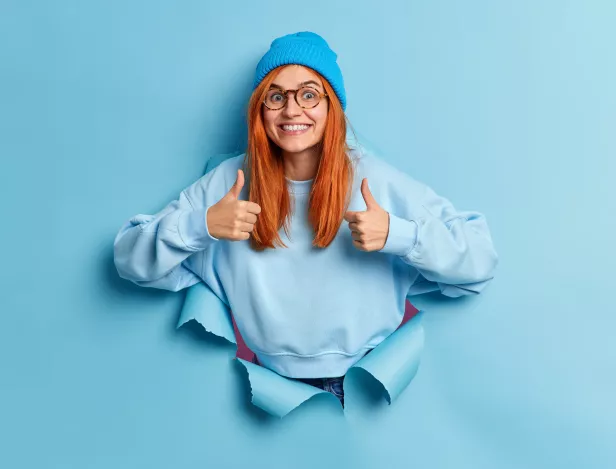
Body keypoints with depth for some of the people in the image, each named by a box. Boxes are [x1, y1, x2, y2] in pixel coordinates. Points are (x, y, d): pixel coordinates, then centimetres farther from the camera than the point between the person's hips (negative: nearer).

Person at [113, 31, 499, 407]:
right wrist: (200, 225, -20)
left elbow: (481, 258, -8)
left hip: (372, 380, -1)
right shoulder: (227, 182, -4)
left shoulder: (375, 179, -8)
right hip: (279, 385, 2)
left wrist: (398, 234, -23)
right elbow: (131, 259, -3)